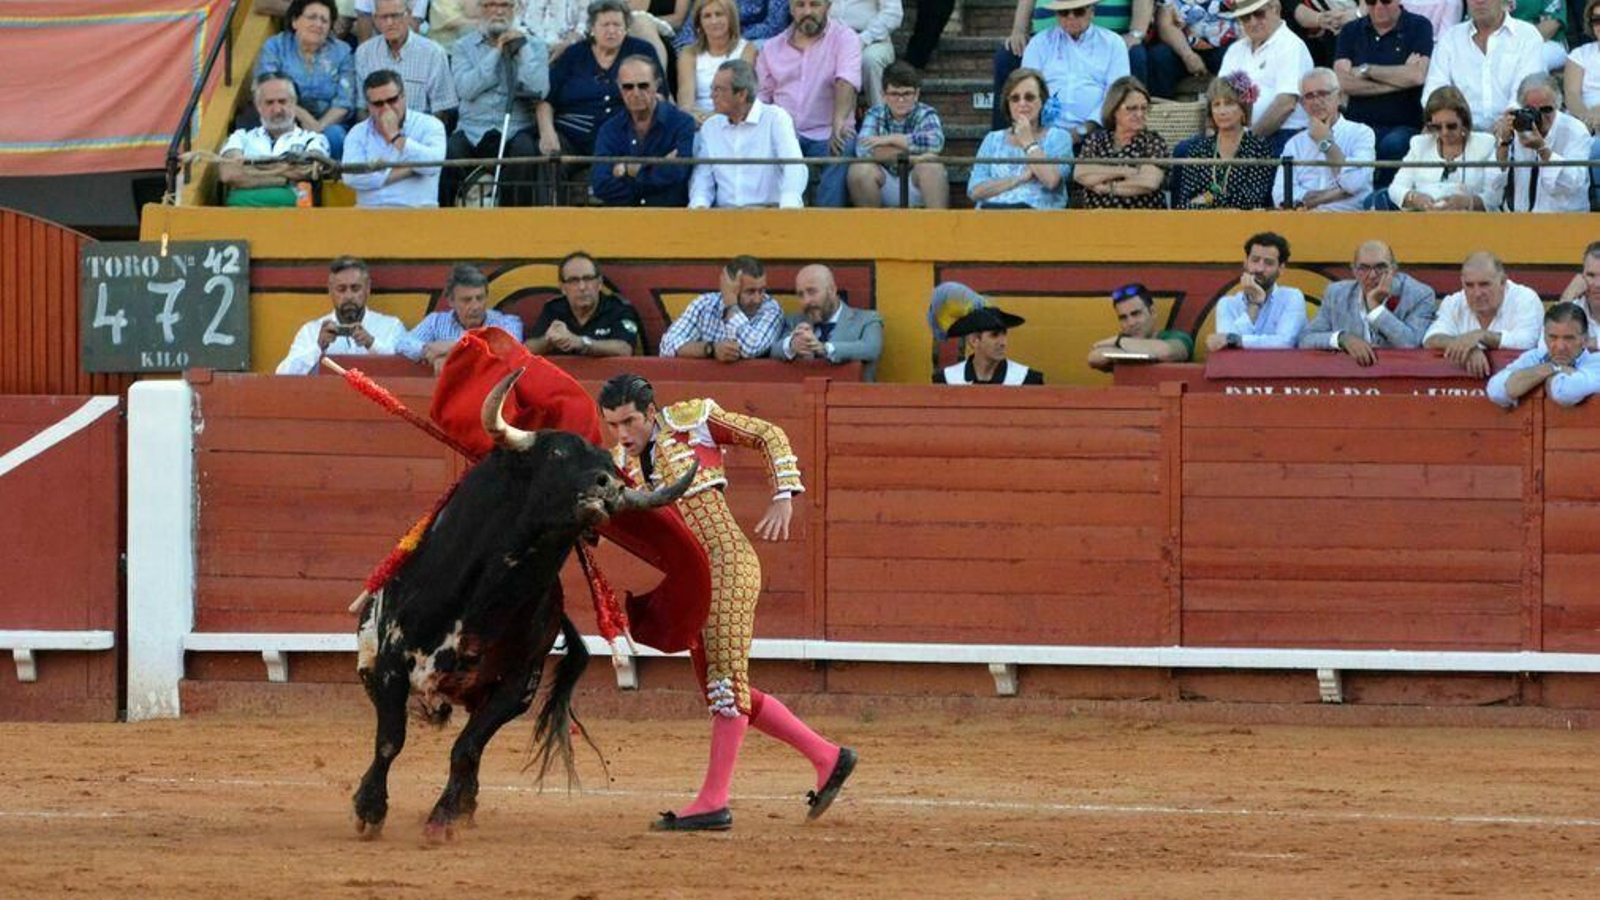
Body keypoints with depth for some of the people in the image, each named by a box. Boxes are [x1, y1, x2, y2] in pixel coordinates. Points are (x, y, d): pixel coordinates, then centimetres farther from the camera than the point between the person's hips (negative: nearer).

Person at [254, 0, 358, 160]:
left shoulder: (341, 52, 10)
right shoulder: (274, 47, 6)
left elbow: (344, 101, 0)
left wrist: (320, 126, -18)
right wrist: (302, 115, -22)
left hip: (327, 124, 1)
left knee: (334, 134, -32)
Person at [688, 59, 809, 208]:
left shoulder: (775, 118, 0)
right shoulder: (709, 127, 16)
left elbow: (794, 167, -13)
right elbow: (702, 176, 15)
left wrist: (789, 203, -33)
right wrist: (699, 203, -9)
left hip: (771, 210, -4)